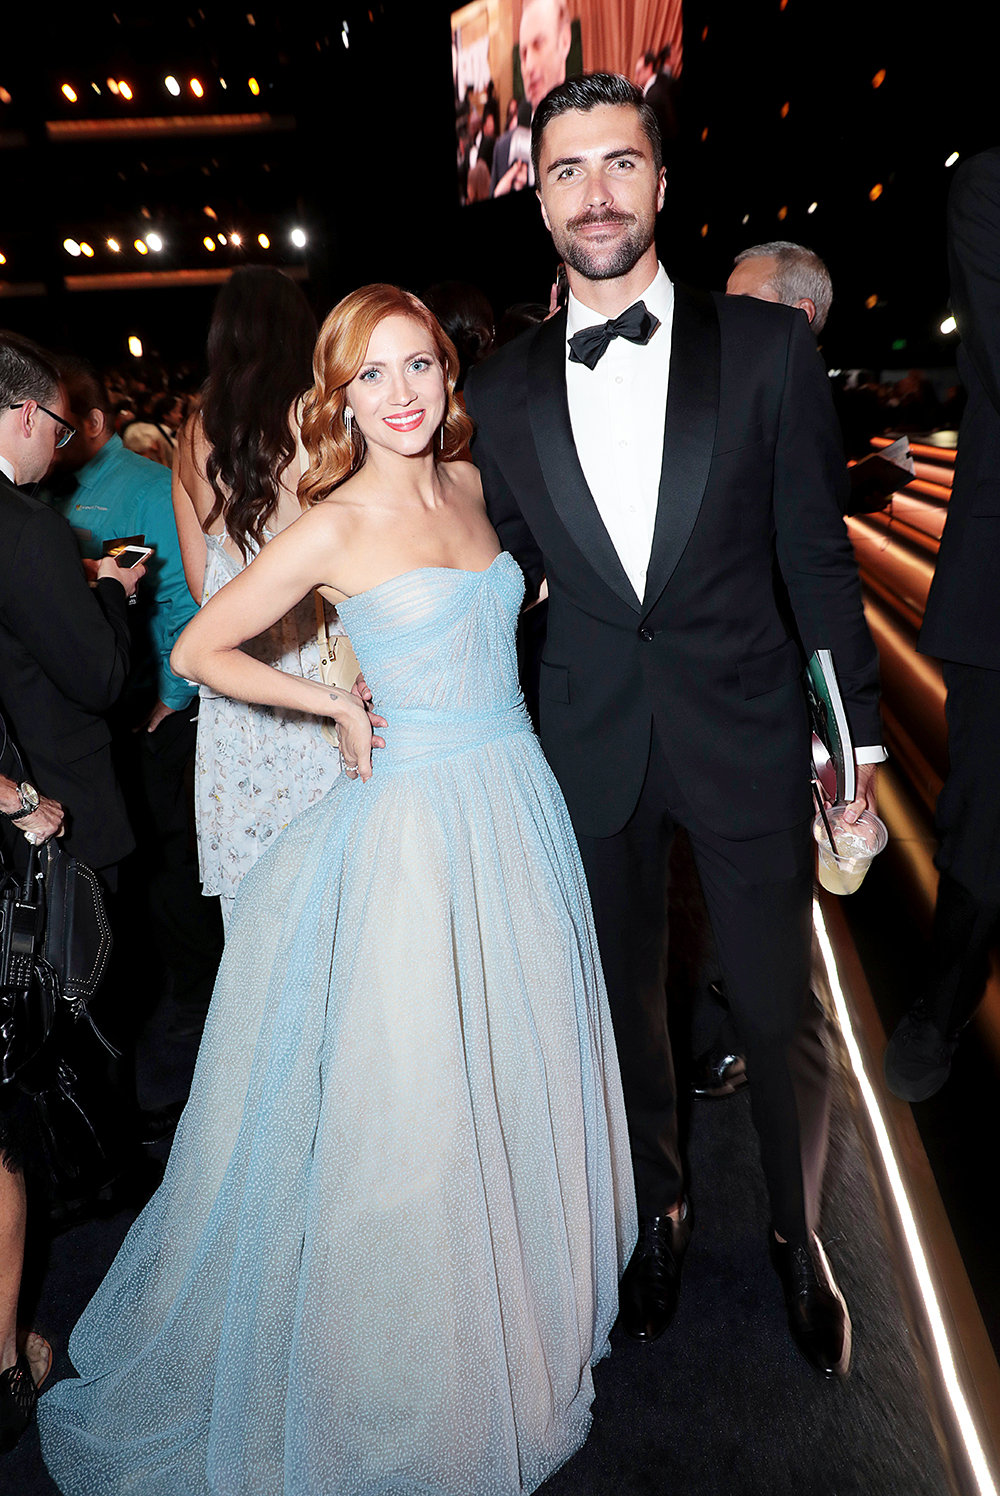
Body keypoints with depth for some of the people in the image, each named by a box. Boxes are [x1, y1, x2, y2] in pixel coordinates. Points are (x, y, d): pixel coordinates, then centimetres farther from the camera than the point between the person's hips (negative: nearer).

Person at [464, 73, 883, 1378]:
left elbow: (817, 556, -1)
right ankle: (662, 1214, 45)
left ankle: (800, 1236, 41)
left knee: (780, 1012, 11)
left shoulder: (767, 348, -3)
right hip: (592, 747, 2)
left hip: (746, 736, -1)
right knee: (628, 1005, 18)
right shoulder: (503, 391, 3)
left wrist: (858, 739, -1)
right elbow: (509, 575, 8)